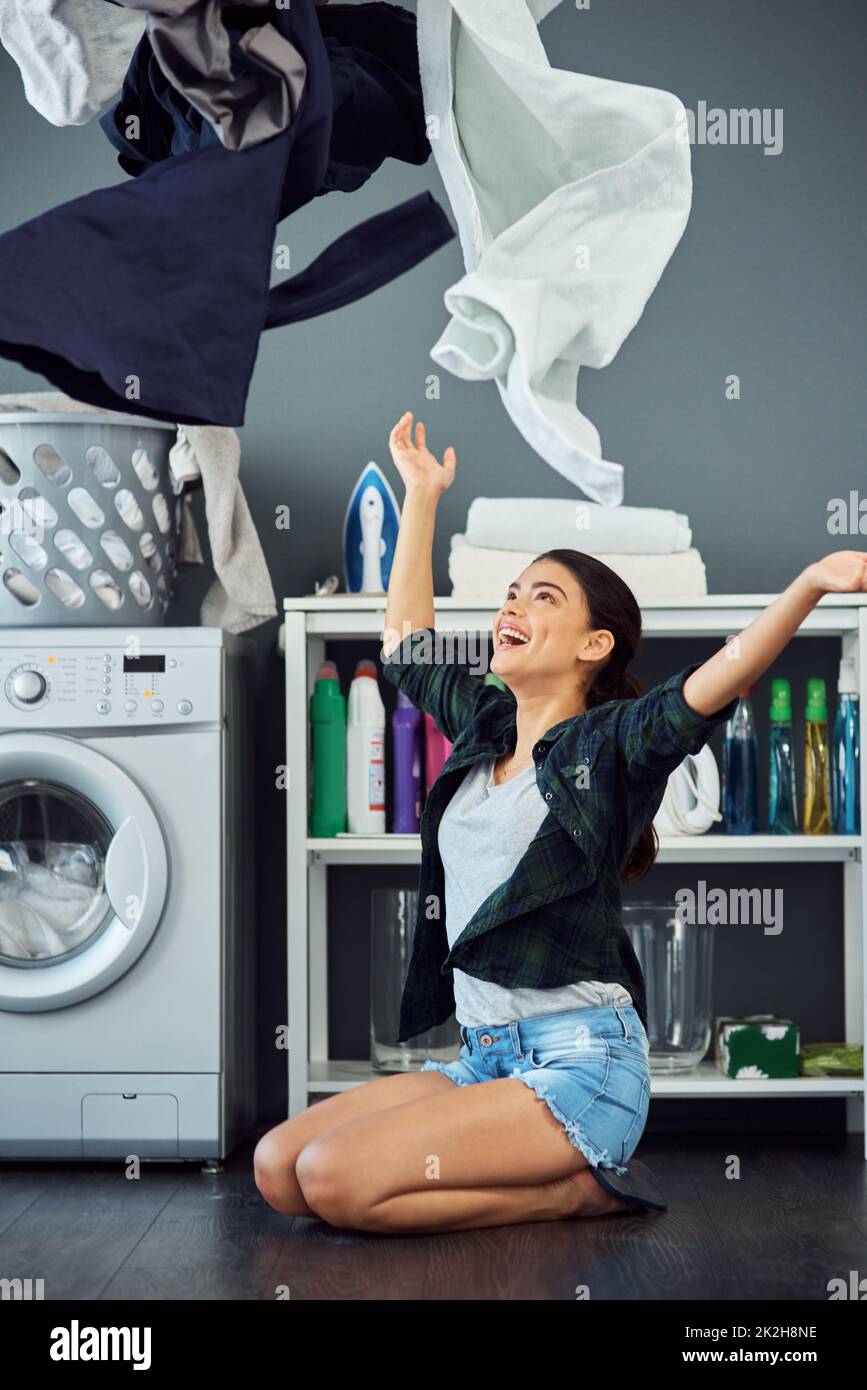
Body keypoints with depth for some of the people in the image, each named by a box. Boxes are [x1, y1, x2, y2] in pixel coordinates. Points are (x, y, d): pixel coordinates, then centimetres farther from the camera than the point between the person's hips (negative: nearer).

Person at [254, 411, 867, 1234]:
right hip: (482, 1059, 8)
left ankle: (578, 1191, -4)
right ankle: (552, 1168, 4)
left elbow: (714, 684, -23)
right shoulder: (483, 727, 16)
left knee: (335, 1178, -23)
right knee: (277, 1170, -4)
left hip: (580, 1062, -8)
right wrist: (421, 495, 34)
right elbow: (406, 640, 31)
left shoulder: (611, 744, -5)